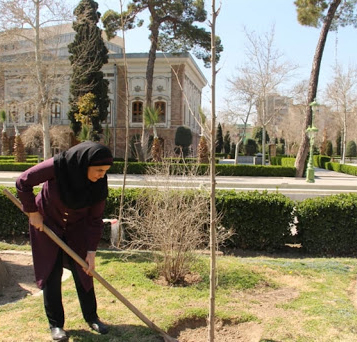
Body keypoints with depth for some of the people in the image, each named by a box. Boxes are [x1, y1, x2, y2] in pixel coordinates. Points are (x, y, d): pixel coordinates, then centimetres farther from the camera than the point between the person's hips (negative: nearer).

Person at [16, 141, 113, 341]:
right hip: (47, 223, -2)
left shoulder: (99, 184, -21)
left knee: (84, 271, 5)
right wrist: (33, 212, -15)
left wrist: (91, 252, -15)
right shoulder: (58, 166, -31)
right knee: (51, 274, 2)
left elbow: (95, 220, -13)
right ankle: (56, 324, 16)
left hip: (77, 228, 3)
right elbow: (23, 182, -19)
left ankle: (91, 317, 22)